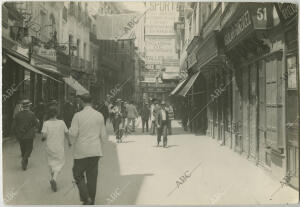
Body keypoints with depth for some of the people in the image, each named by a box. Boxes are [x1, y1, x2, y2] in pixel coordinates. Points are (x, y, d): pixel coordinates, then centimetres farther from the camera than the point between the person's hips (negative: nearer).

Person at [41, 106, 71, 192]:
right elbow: (66, 133, 0)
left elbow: (44, 135, -17)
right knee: (60, 163, 7)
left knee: (51, 163, 19)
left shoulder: (46, 123, -8)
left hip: (49, 147, 1)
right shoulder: (61, 122, -6)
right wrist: (69, 141, 17)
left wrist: (43, 138, 7)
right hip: (59, 147, -1)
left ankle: (52, 178, 23)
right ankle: (54, 179, -13)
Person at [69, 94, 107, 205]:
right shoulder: (99, 115, 1)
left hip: (81, 151, -3)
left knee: (78, 174, 12)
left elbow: (73, 134, -13)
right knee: (92, 177, 11)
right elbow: (103, 135, 4)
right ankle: (91, 201, 20)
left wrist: (70, 130, 9)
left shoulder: (78, 115, -10)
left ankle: (86, 198, -2)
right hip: (95, 151, 3)